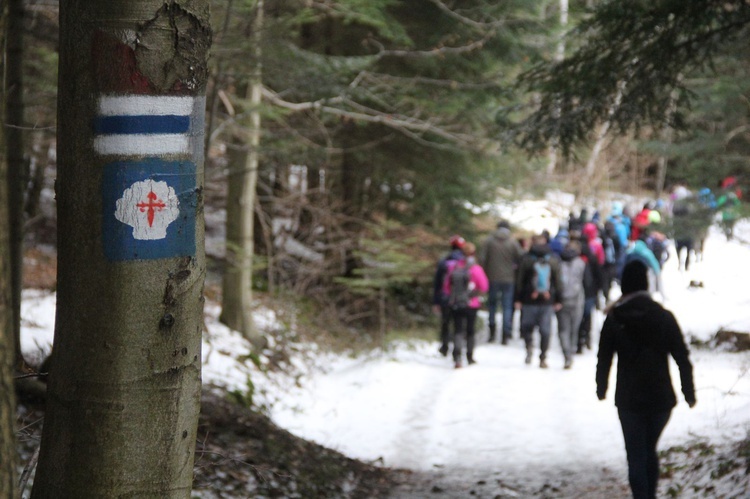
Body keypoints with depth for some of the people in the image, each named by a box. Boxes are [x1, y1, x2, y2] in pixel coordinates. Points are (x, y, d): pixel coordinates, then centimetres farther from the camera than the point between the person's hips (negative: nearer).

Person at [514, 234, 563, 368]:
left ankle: (529, 345, -14)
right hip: (548, 301, 2)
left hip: (529, 300, -2)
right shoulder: (553, 261, 4)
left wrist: (517, 299, 3)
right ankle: (543, 358, 3)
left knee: (526, 326, 13)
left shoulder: (526, 260, -3)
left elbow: (519, 281, -2)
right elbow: (558, 282, 7)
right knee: (545, 330, 6)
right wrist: (559, 300, 13)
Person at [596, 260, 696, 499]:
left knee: (636, 455, 2)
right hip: (661, 398, 2)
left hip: (629, 399, -2)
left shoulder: (614, 319, -6)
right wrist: (689, 393, 6)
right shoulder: (663, 317, -6)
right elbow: (682, 359, -4)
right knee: (650, 450, 20)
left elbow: (604, 359, 1)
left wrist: (601, 388, 17)